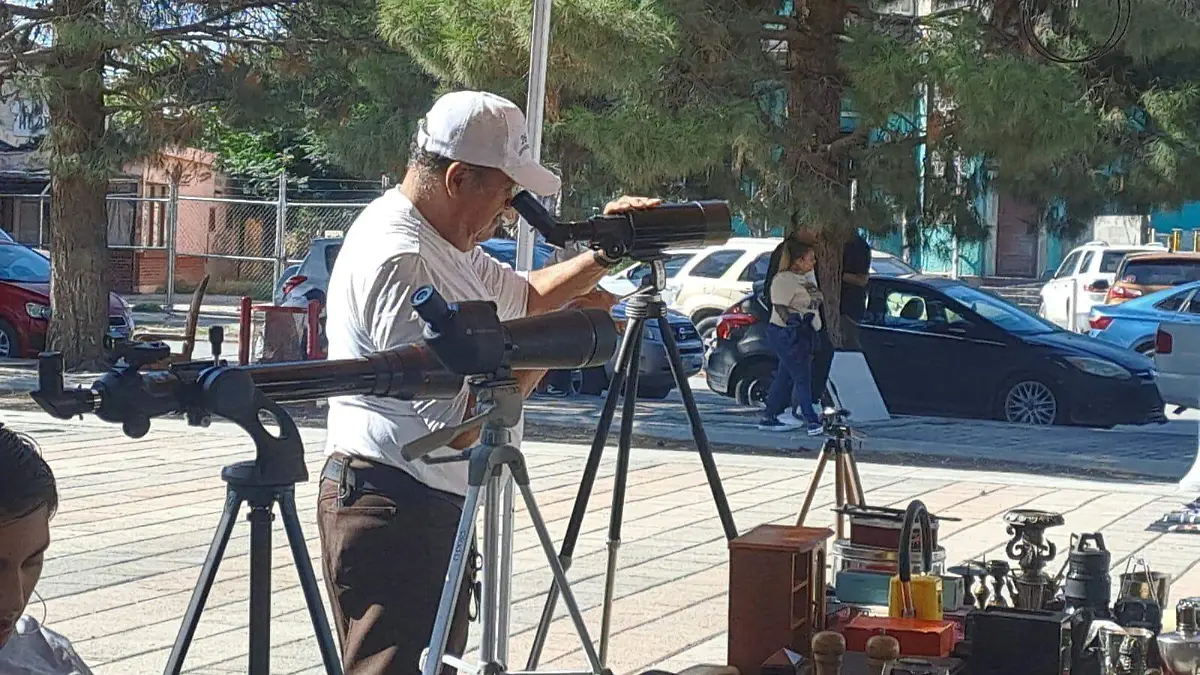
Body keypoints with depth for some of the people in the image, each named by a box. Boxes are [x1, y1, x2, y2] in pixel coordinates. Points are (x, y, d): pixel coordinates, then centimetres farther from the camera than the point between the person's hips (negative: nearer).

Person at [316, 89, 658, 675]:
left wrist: (602, 255, 12)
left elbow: (523, 295, 28)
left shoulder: (441, 241, 12)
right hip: (392, 511, -11)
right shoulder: (398, 259, -21)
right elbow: (457, 422, -25)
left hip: (433, 506, 11)